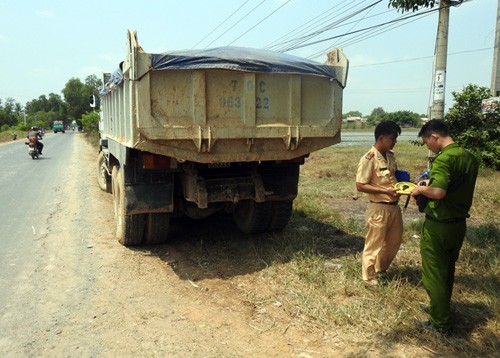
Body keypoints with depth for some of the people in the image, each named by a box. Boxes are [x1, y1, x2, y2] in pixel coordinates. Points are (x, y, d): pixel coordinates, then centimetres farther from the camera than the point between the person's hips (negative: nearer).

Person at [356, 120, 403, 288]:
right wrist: (386, 191, -23)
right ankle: (369, 279, 22)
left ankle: (380, 270, 41)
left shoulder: (390, 155, 6)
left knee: (394, 241, 21)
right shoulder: (369, 159, -18)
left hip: (394, 206, 8)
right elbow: (360, 186, -19)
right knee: (374, 245, 5)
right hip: (379, 209, -8)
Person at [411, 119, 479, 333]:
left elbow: (438, 192, -31)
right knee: (448, 271, 22)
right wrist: (430, 184, 13)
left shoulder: (444, 159, -21)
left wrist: (421, 189, -12)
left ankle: (440, 322, 17)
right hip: (459, 224, 9)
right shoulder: (470, 158, 6)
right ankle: (440, 309, 39)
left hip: (438, 225, -8)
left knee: (434, 274, 6)